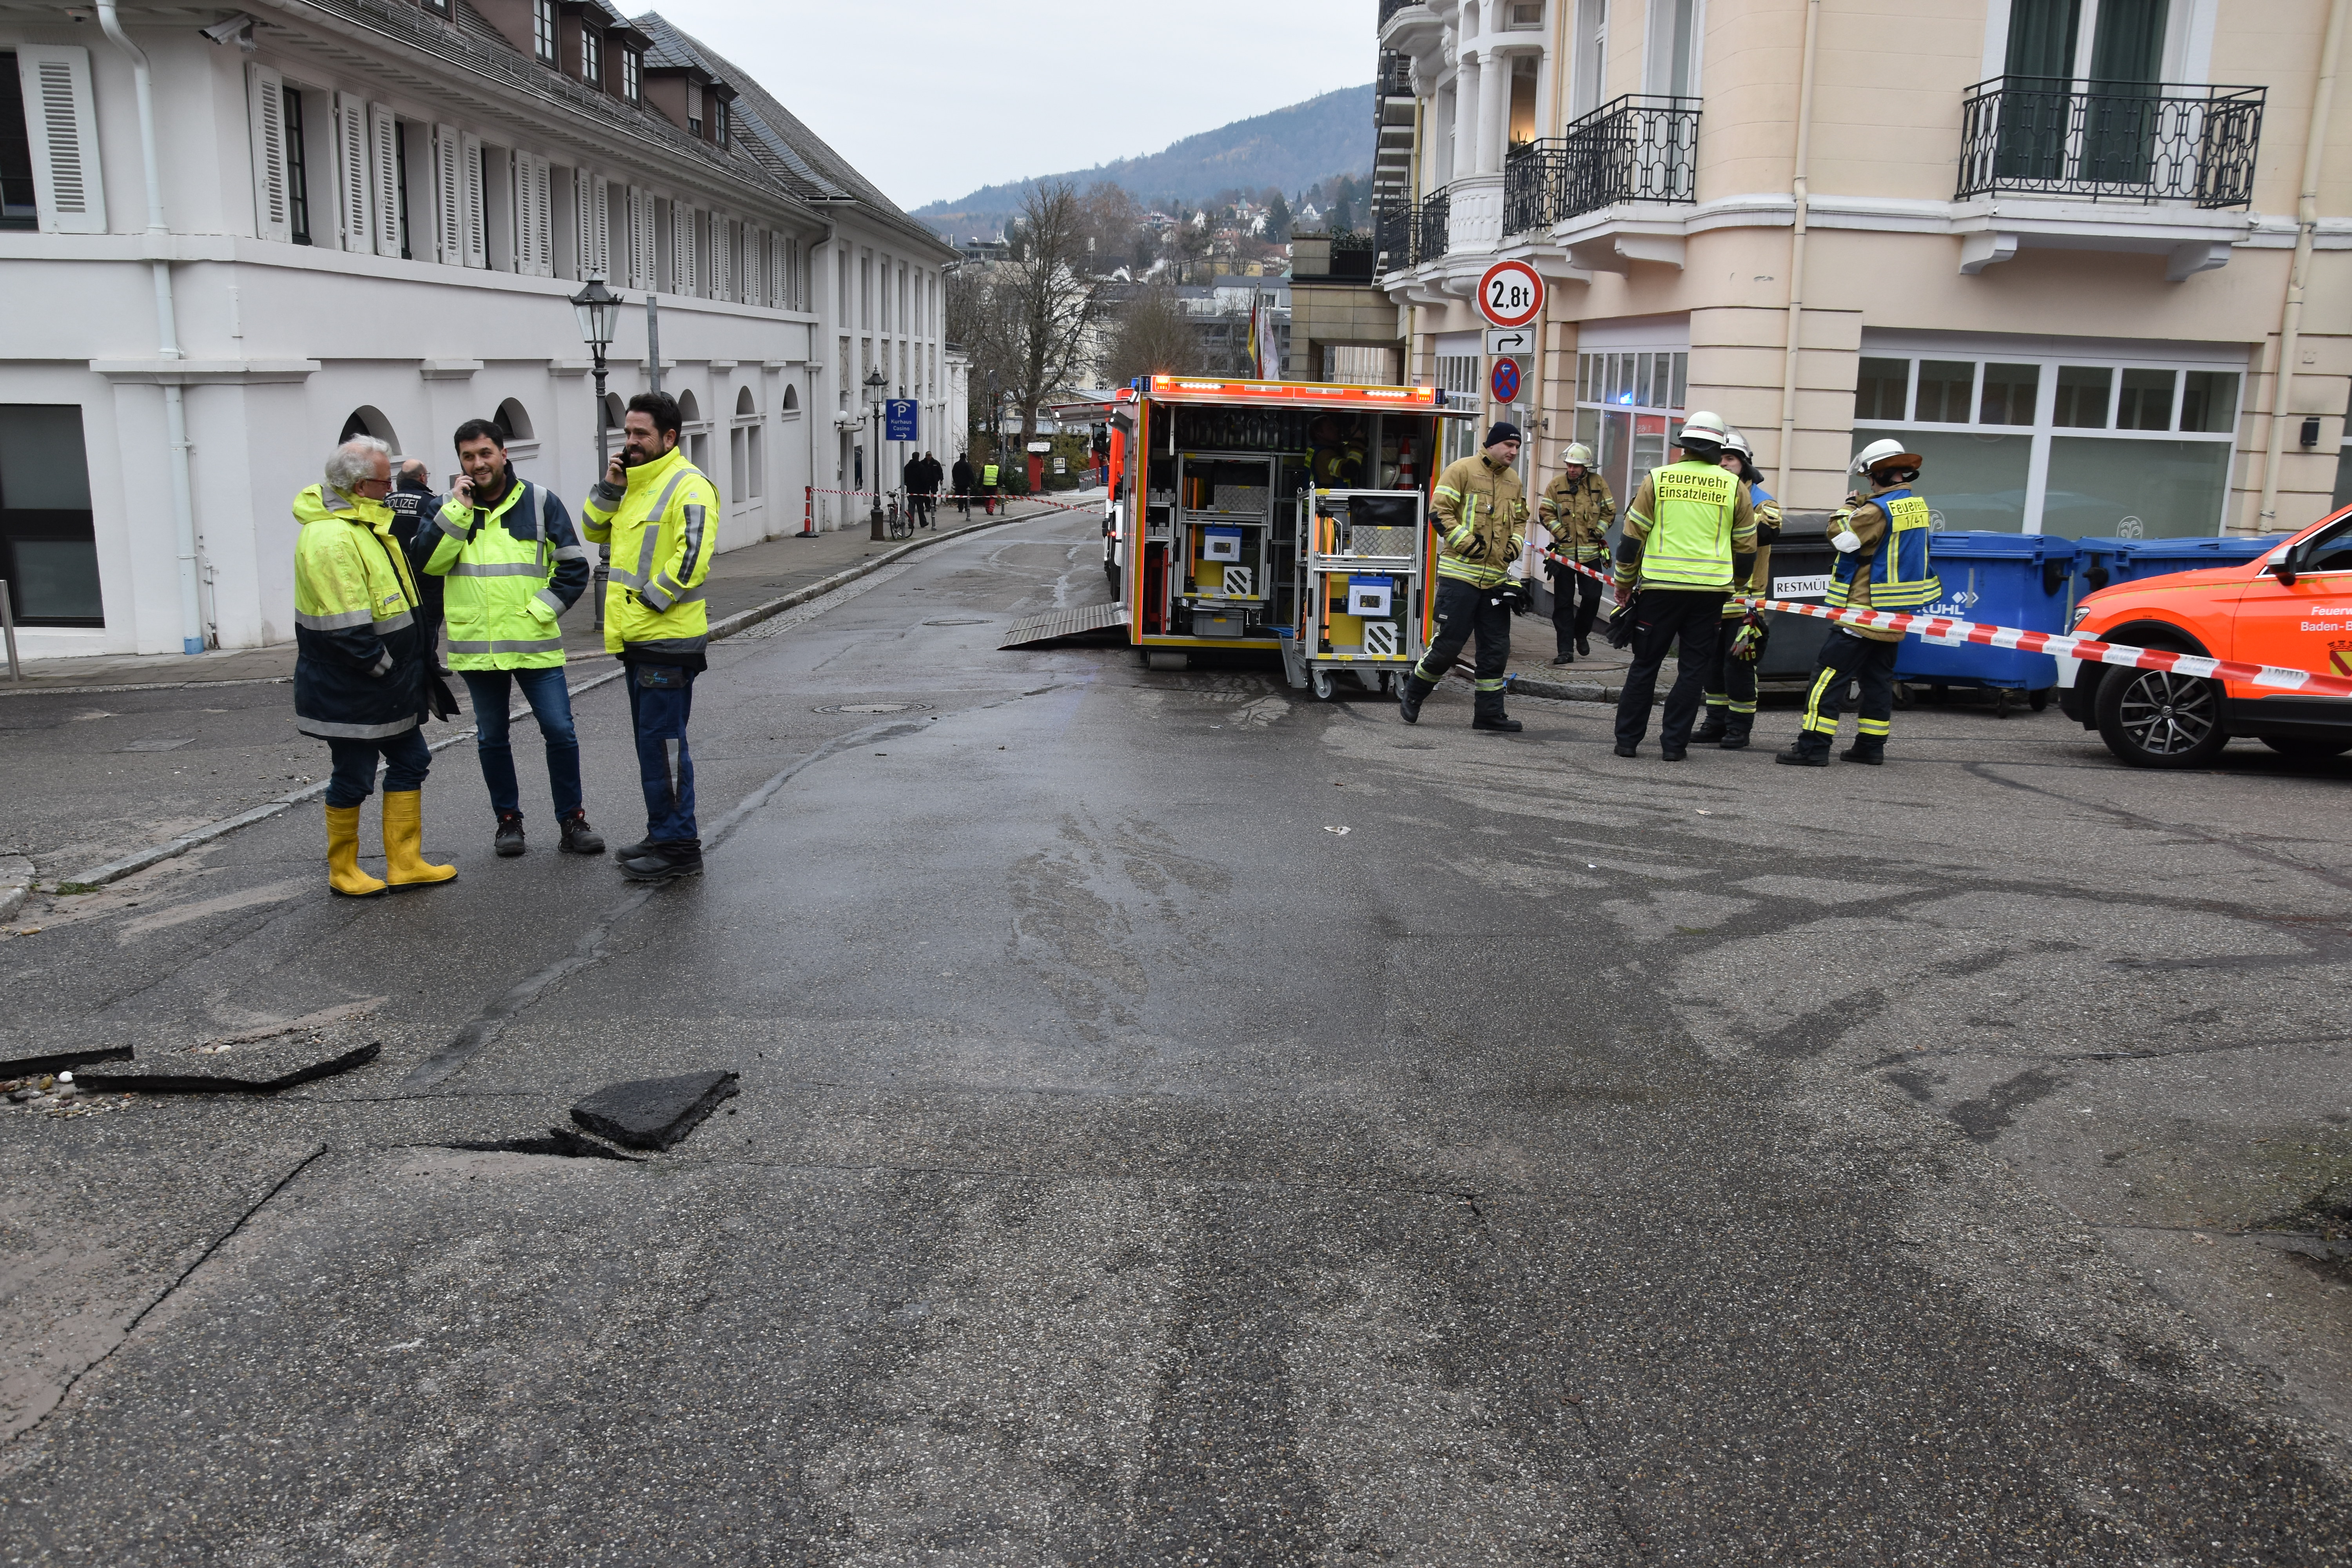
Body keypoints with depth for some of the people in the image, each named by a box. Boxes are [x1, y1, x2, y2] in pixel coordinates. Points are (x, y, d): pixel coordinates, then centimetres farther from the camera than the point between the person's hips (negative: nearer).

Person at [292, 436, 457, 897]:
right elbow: (347, 628, -27)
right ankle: (342, 872, 19)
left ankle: (405, 864, 22)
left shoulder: (366, 522, 10)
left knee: (410, 763, 14)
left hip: (385, 685, 10)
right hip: (348, 690, -10)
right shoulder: (330, 536, -23)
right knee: (354, 778, 3)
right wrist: (383, 666, -16)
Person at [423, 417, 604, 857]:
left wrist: (540, 610, -9)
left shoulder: (540, 502, 1)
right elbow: (429, 564, -8)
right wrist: (458, 510, -13)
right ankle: (508, 820, 26)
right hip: (477, 647, 2)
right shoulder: (450, 509, 6)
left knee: (560, 732, -4)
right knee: (491, 738, 12)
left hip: (534, 644, -2)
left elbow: (574, 567, 1)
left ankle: (572, 821, 8)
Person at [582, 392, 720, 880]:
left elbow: (693, 556, -21)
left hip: (667, 639, -10)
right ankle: (664, 835, 25)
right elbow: (596, 530, 20)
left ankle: (679, 848, -1)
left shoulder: (687, 485, -12)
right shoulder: (635, 483, 17)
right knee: (652, 739, 15)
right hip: (638, 637, 10)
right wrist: (610, 488, 4)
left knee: (663, 740, -8)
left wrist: (652, 601, -18)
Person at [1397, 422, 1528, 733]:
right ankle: (1411, 694, 15)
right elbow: (1440, 512, -10)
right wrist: (1467, 542, -16)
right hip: (1460, 572, -7)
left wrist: (1515, 544, 7)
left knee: (1496, 648, 6)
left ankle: (1489, 712, 15)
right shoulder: (1462, 470, -5)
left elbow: (1519, 519, 27)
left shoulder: (1513, 480, 15)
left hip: (1496, 577, 7)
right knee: (1450, 642, -6)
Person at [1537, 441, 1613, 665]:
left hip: (1591, 553, 0)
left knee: (1592, 597, -2)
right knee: (1563, 602, 0)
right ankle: (1566, 650, 4)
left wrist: (1598, 531, -3)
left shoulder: (1599, 484, 3)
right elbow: (1546, 513, 2)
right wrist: (1560, 532, -8)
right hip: (1564, 552, 0)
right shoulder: (1556, 485, 1)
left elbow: (1609, 512, 8)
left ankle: (1581, 634, 26)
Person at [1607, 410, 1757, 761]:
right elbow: (1746, 547, 10)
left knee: (1645, 665, 9)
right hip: (1709, 592, 0)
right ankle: (1674, 743, 8)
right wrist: (1733, 581, 27)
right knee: (1693, 668, 8)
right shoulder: (1733, 487, 4)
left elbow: (1632, 537, 2)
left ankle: (1628, 739, 11)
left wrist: (1624, 583, 13)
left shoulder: (1657, 479, 1)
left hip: (1660, 587, 0)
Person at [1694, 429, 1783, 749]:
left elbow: (1768, 531, -24)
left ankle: (1739, 728, 2)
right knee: (1712, 662, 10)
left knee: (1738, 664, -6)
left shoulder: (1761, 500, -3)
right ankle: (1716, 723, 20)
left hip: (1745, 599, -6)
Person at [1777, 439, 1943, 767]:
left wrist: (1848, 508, 0)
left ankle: (1813, 747, -11)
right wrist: (1863, 507, 8)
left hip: (1864, 611, -9)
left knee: (1829, 676, -8)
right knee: (1879, 678, 15)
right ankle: (1871, 746, 17)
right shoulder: (1919, 506, 10)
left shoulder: (1878, 510, -17)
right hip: (1896, 613, 9)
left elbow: (1842, 538, -15)